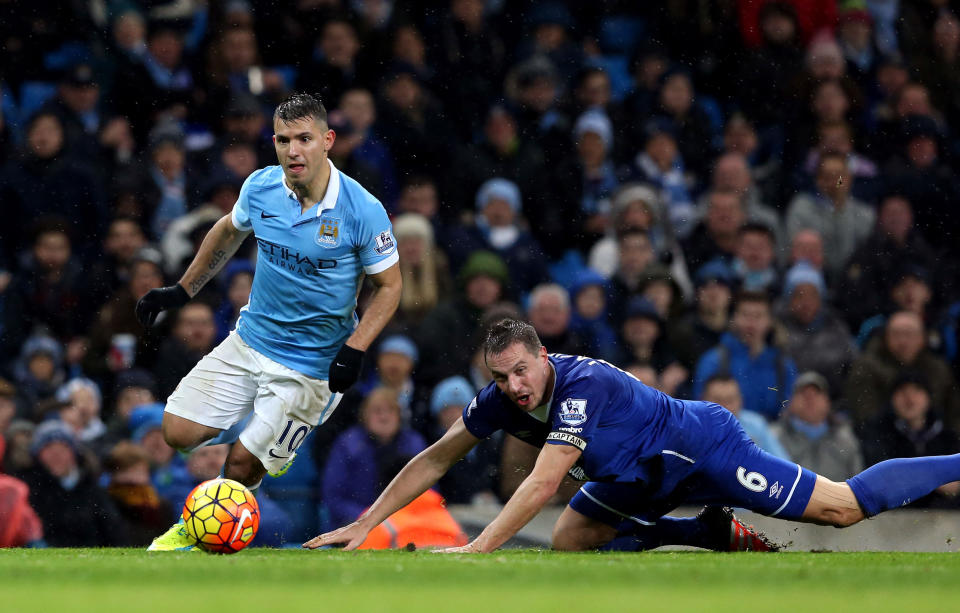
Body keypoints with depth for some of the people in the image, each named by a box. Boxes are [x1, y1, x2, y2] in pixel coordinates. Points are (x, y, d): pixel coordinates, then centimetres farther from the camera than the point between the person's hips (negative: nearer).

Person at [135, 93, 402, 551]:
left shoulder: (364, 211, -19)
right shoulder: (260, 188, -7)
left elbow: (389, 285, -6)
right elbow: (229, 232, 16)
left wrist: (355, 349, -18)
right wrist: (182, 290, 18)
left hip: (312, 364, -4)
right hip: (249, 341, 4)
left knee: (241, 465, -8)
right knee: (179, 433, -7)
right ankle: (270, 434, 23)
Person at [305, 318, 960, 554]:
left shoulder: (582, 386, -35)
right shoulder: (502, 398, -12)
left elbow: (543, 484, -41)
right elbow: (436, 458, -4)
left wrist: (477, 549, -46)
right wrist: (366, 523, -12)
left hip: (703, 445, -8)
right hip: (649, 477, 8)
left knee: (845, 506, -8)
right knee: (571, 538, 7)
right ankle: (716, 532, 11)